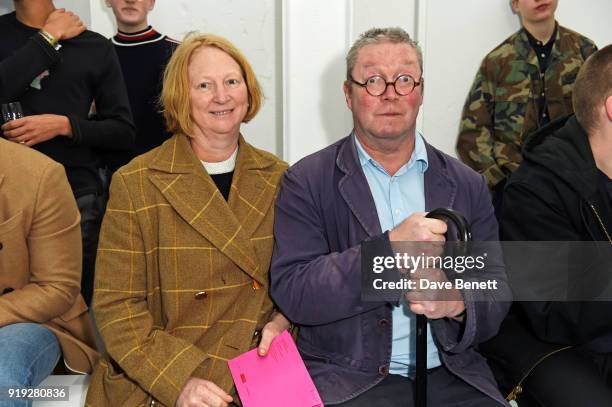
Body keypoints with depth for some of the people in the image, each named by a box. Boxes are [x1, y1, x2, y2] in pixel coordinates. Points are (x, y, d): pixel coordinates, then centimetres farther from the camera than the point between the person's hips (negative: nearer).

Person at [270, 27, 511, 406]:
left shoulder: (467, 186, 8)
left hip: (450, 375, 4)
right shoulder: (306, 182, -2)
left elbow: (496, 293, 8)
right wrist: (390, 248, -22)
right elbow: (291, 292, -11)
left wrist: (459, 304, -16)